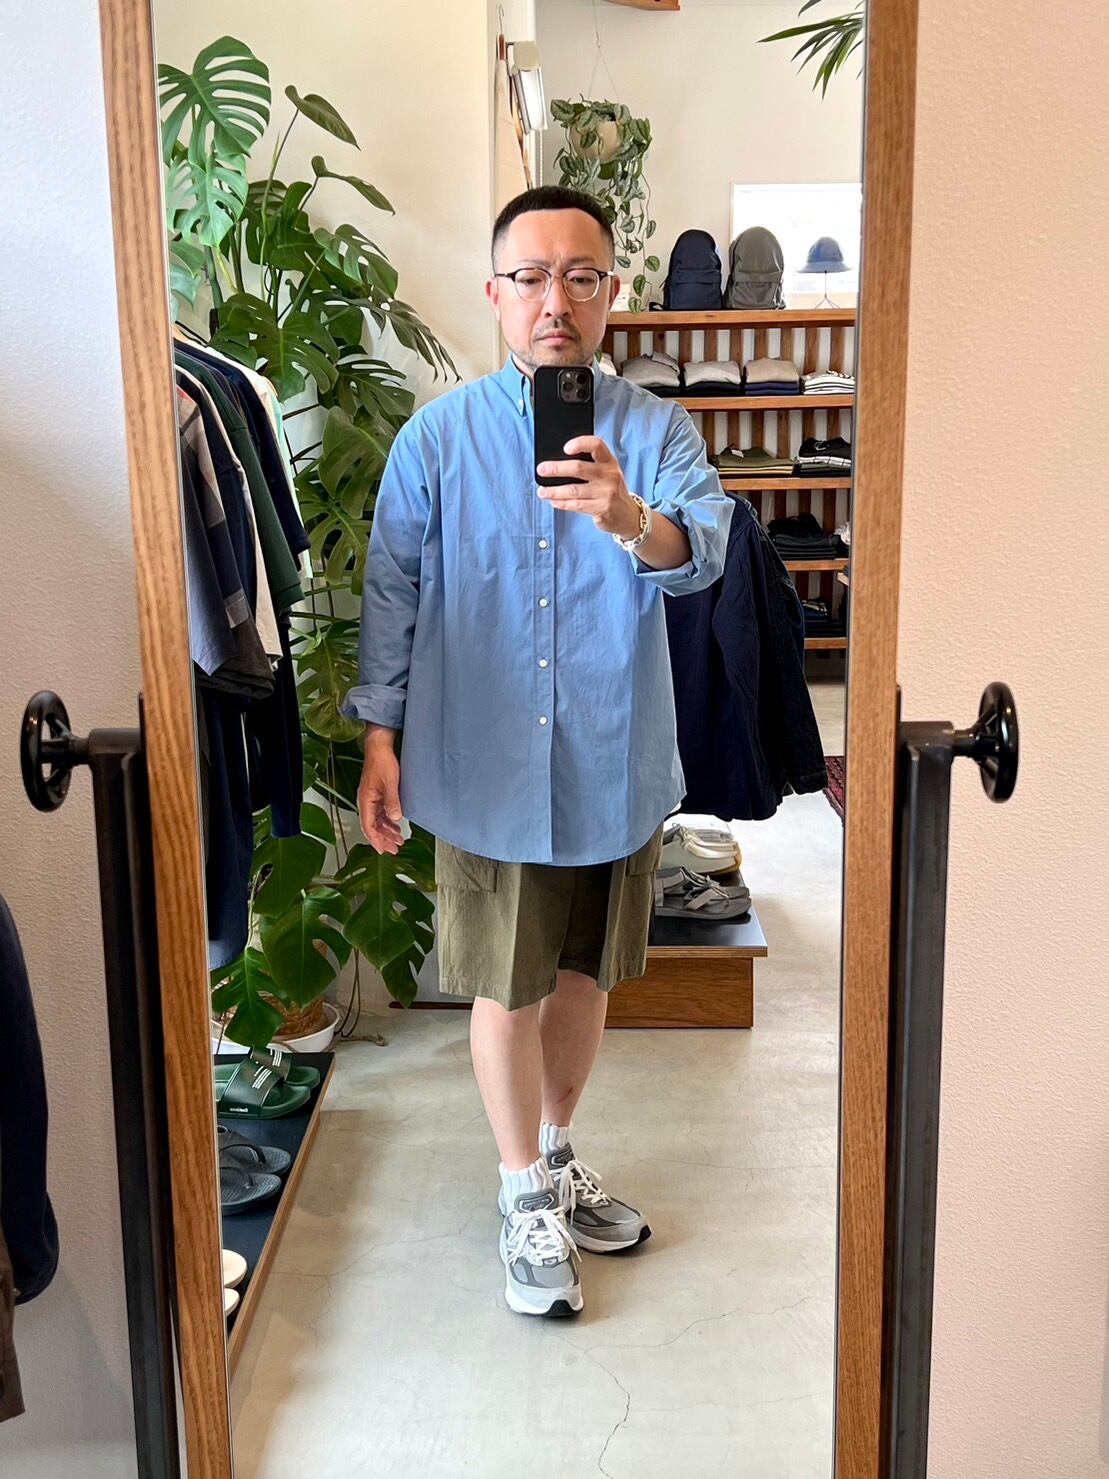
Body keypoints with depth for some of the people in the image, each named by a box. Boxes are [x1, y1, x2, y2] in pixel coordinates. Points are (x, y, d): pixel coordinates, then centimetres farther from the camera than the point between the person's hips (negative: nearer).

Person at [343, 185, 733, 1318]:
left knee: (582, 973, 18)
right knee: (506, 990, 9)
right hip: (485, 770, -1)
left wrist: (636, 523, -44)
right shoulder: (437, 438, -3)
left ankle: (556, 1153, 42)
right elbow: (393, 591, 2)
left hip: (617, 767, 2)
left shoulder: (656, 432, -4)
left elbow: (704, 549, -22)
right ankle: (527, 1196, 29)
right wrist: (380, 738, -2)